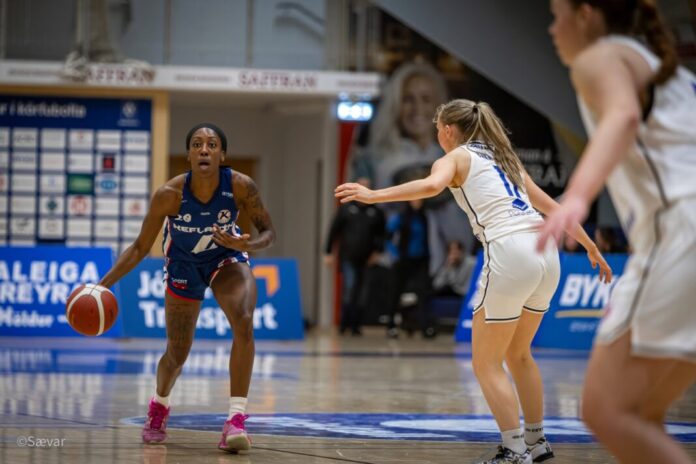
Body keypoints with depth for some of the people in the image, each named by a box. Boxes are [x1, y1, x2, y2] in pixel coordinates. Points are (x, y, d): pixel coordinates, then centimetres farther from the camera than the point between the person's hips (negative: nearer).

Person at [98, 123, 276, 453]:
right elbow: (140, 248, -19)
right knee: (177, 354, 10)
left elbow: (268, 231, -16)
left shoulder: (241, 187, -29)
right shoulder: (169, 195, -31)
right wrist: (102, 286, -26)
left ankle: (236, 419, -26)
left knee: (244, 323, -29)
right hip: (183, 265, 0)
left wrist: (248, 245, -39)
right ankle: (158, 407, 45)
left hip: (226, 257, 0)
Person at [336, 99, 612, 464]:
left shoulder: (456, 157, 7)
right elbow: (552, 207, 27)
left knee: (486, 364, 4)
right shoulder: (504, 158, 26)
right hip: (546, 255, 7)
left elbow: (432, 185, -18)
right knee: (518, 354, 24)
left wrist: (373, 195, -20)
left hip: (509, 253, -7)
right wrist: (591, 248, 33)